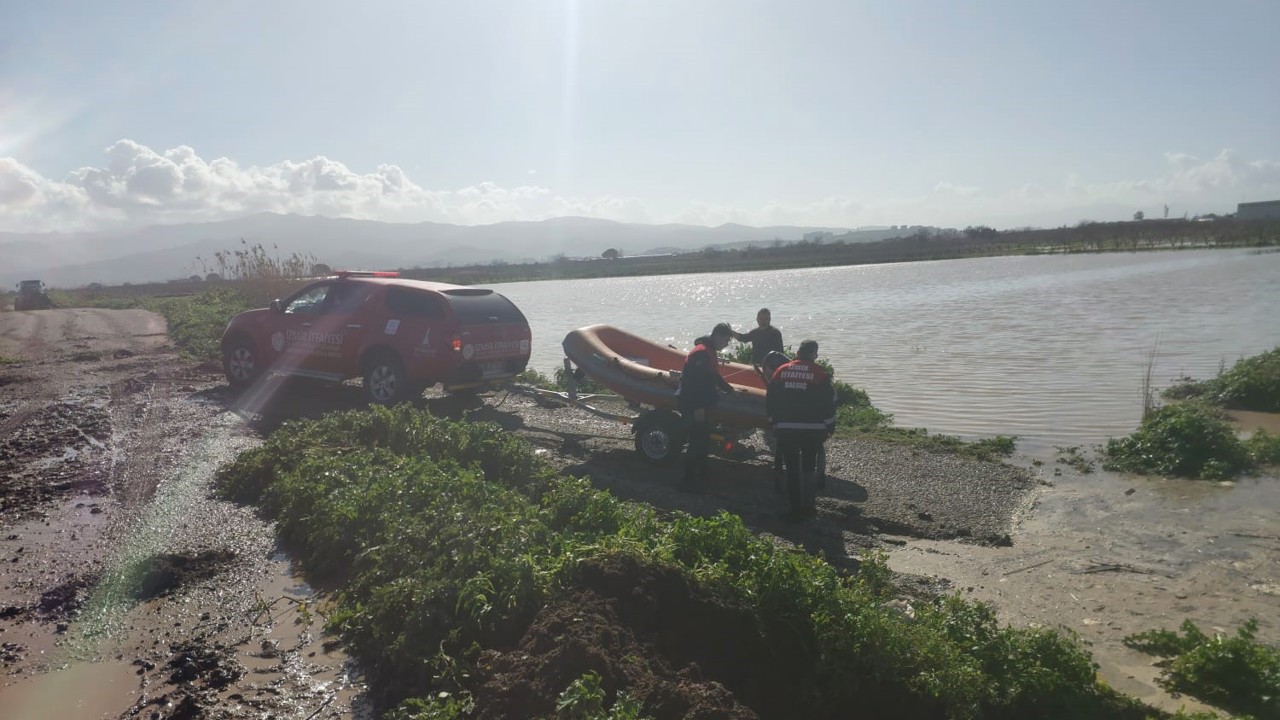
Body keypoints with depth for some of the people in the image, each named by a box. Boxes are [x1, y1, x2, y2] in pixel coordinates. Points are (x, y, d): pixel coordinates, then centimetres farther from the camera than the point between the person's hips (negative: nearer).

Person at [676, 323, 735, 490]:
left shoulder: (710, 352, 16)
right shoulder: (701, 352, -18)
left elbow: (714, 377, 29)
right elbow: (695, 380, -25)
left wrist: (731, 389, 31)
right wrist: (698, 407, -26)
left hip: (700, 405, 11)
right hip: (692, 405, -11)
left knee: (703, 440, 17)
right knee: (698, 442, -9)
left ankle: (701, 476, 29)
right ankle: (687, 481, -3)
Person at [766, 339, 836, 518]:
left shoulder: (781, 371, 5)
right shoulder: (820, 373, -3)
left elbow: (770, 400, 9)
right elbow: (829, 401, -3)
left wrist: (774, 423, 18)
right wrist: (830, 427, 6)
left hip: (785, 428, 2)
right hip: (812, 429, -2)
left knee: (792, 467, 10)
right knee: (809, 467, 11)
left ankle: (795, 506, 13)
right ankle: (807, 506, 12)